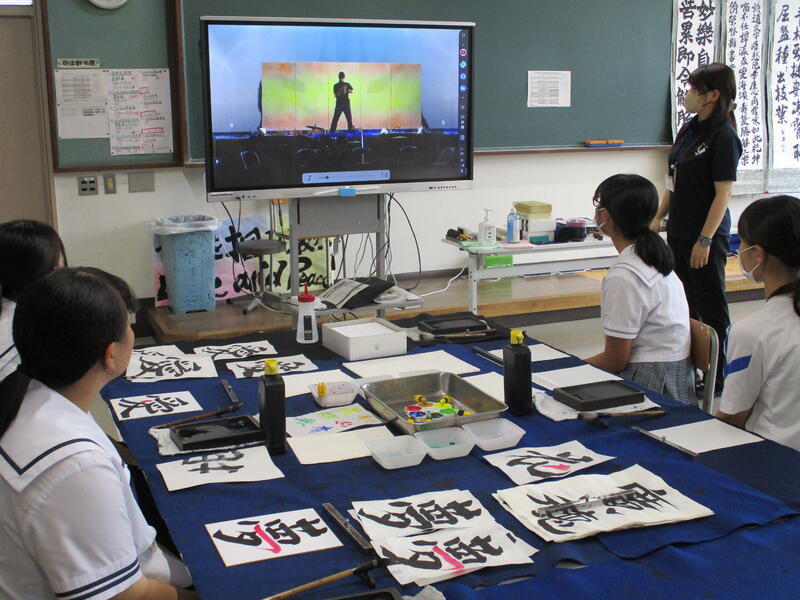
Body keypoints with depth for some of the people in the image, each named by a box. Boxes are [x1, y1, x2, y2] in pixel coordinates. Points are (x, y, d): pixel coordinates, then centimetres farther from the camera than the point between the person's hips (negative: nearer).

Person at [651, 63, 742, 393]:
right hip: (680, 232, 8)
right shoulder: (689, 130, 10)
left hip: (706, 236, -8)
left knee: (711, 307, 3)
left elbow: (723, 193, -17)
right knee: (684, 306, 16)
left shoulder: (723, 137, -15)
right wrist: (659, 217, 13)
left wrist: (705, 240, -18)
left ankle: (719, 377, 14)